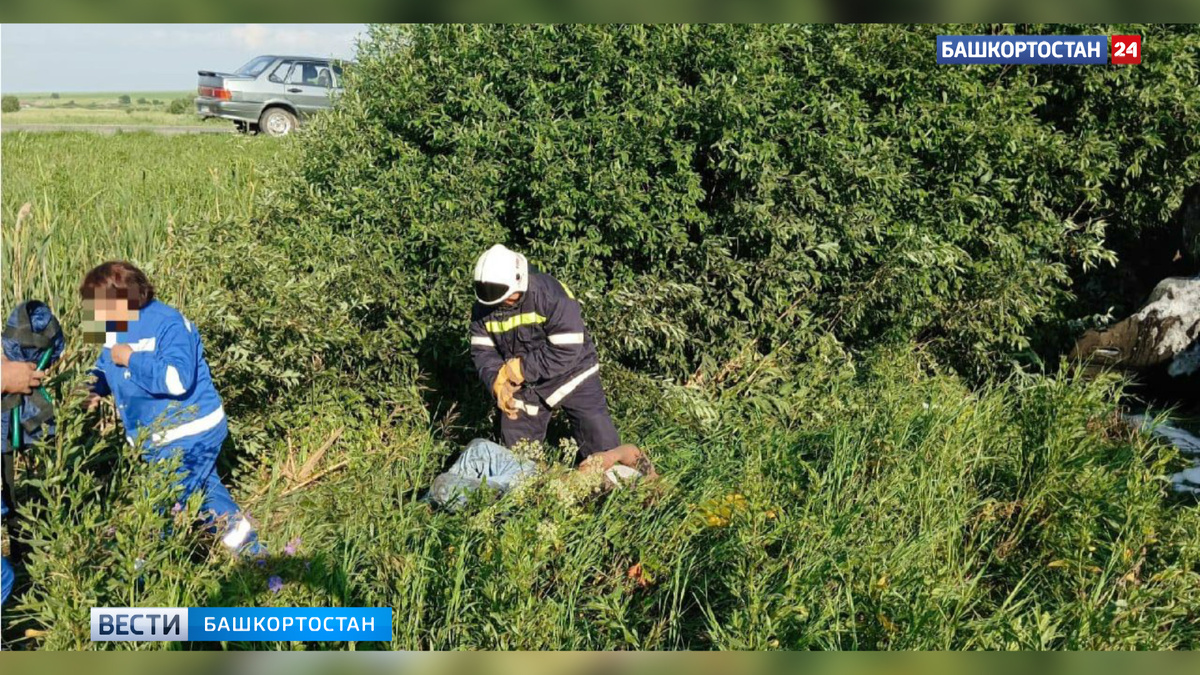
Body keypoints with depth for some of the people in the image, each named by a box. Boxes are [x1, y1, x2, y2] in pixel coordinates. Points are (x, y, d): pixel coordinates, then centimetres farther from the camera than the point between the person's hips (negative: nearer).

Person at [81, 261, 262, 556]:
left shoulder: (168, 324, -23)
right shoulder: (115, 327, 4)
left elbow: (178, 379, -35)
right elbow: (104, 366, 21)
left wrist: (132, 359, -27)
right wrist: (94, 389, -1)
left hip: (189, 436, -10)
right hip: (160, 439, 10)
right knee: (208, 494, 19)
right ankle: (255, 556, 32)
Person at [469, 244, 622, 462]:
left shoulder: (552, 296, -28)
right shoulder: (484, 307, -10)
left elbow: (566, 352, -30)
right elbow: (482, 352, -5)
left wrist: (521, 368, -27)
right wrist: (498, 383, -24)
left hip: (570, 375, -4)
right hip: (523, 386, 5)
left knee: (603, 446, -1)